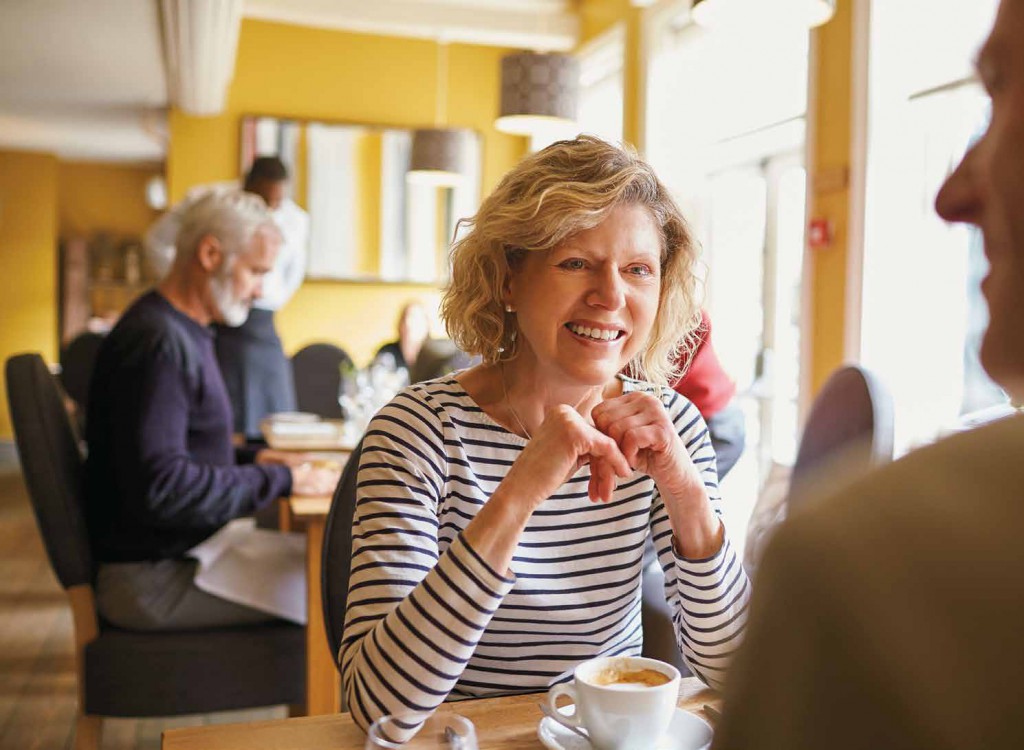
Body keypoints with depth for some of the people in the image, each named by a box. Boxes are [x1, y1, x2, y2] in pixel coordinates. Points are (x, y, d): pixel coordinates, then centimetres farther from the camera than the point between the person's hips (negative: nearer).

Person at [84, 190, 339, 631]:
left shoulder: (182, 332, 13)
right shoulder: (158, 342, -21)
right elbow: (160, 488, -27)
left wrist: (252, 460, 8)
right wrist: (280, 480, -18)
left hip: (183, 552, 10)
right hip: (153, 578, -10)